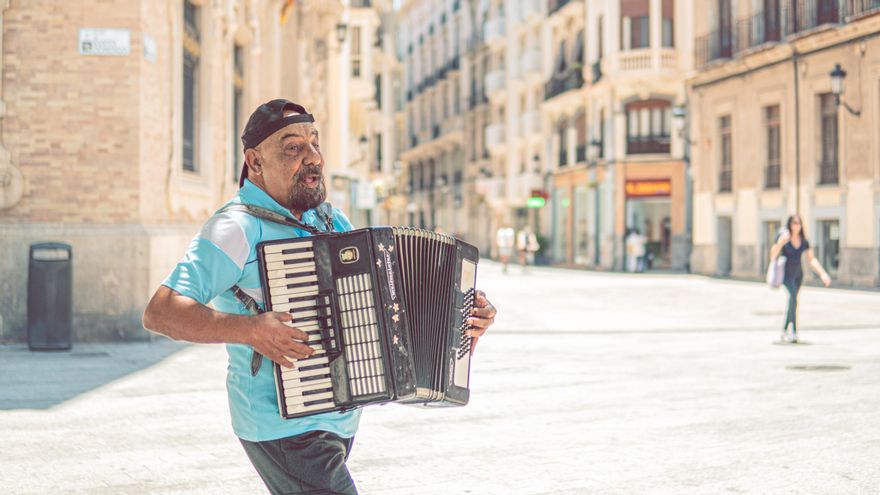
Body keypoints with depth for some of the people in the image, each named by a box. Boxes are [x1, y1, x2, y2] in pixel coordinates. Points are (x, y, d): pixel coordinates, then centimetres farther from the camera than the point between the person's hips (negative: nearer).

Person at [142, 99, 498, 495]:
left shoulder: (332, 222, 10)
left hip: (340, 423, 8)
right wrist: (248, 330, -31)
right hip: (284, 429, -8)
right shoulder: (238, 228, -13)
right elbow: (158, 313, -20)